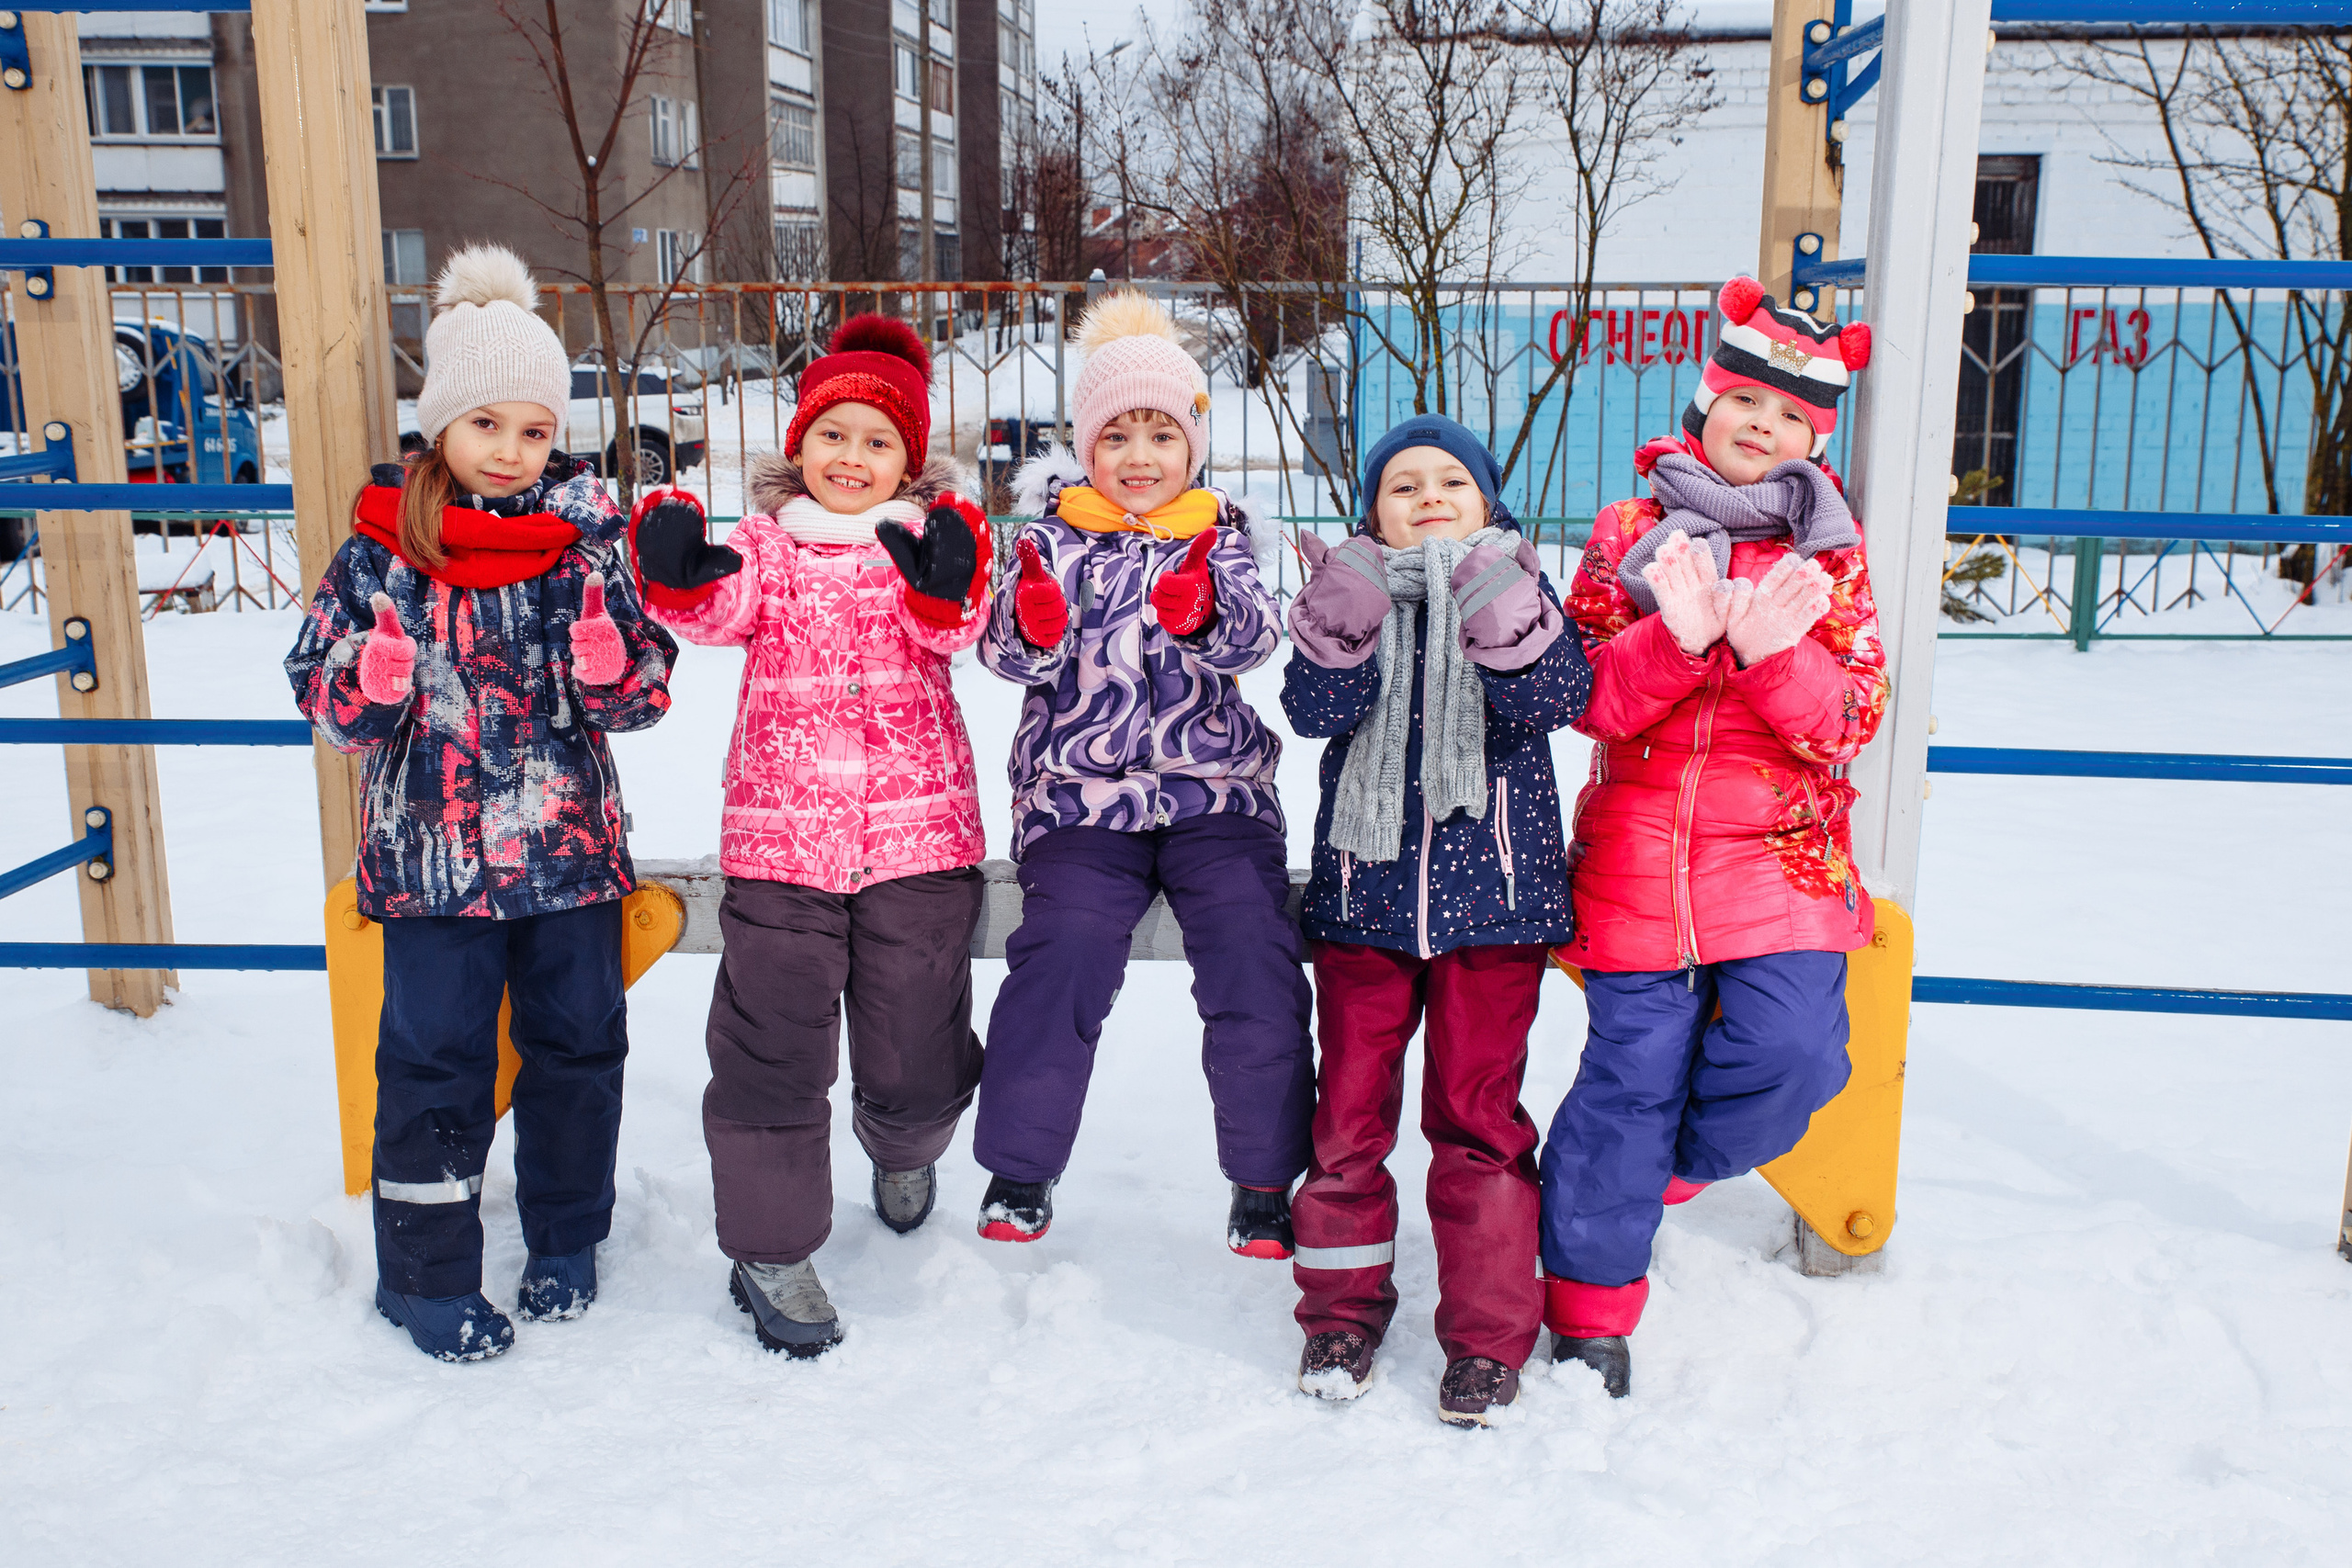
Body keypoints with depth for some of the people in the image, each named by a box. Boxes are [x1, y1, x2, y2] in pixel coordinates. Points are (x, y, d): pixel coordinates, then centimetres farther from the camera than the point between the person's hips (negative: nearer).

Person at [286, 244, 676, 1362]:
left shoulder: (587, 542, -2)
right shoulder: (381, 552, -2)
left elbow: (640, 699, -3)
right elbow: (327, 702, -1)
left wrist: (606, 633, -23)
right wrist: (377, 668, -22)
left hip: (571, 848, 1)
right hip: (432, 854, -1)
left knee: (578, 1044, 13)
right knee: (434, 1059, 5)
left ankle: (567, 1241, 33)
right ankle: (429, 1273, 22)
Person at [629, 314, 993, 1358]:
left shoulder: (931, 539, 7)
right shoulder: (766, 544, 9)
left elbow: (953, 632, -12)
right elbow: (721, 609, -10)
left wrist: (947, 584, -35)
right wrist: (679, 572, -32)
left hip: (919, 832, 0)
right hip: (782, 831, 0)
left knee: (916, 1046, 10)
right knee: (773, 1044, 1)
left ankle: (905, 1147, 46)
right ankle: (770, 1249, 18)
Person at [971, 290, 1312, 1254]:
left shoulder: (1219, 534, 8)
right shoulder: (1055, 534, 7)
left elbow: (1252, 637, -10)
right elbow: (1010, 654, -5)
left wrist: (1205, 612, -34)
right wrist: (1032, 626, -29)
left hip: (1217, 790, 1)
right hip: (1081, 793, -1)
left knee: (1255, 966, -9)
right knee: (1059, 963, -12)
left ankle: (1266, 1179, 8)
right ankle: (1021, 1164, 10)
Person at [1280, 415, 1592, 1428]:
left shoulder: (1518, 591, 5)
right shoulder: (1352, 596, 6)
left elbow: (1557, 701, -12)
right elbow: (1313, 710, -10)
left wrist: (1505, 621, -28)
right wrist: (1342, 624, -27)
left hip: (1491, 889, -1)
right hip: (1365, 889, 1)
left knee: (1474, 1111, 2)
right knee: (1349, 1107, 6)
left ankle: (1487, 1334, 14)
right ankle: (1344, 1308, 23)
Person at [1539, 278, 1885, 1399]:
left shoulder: (1830, 555, 8)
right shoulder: (1632, 532, 5)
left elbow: (1851, 719, -1)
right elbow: (1589, 700, -3)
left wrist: (1771, 650, -19)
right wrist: (1682, 637, -20)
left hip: (1781, 855, 2)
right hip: (1638, 856, -1)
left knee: (1795, 1054, -13)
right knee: (1629, 1072, -1)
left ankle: (1661, 1163, 20)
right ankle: (1587, 1304, 16)